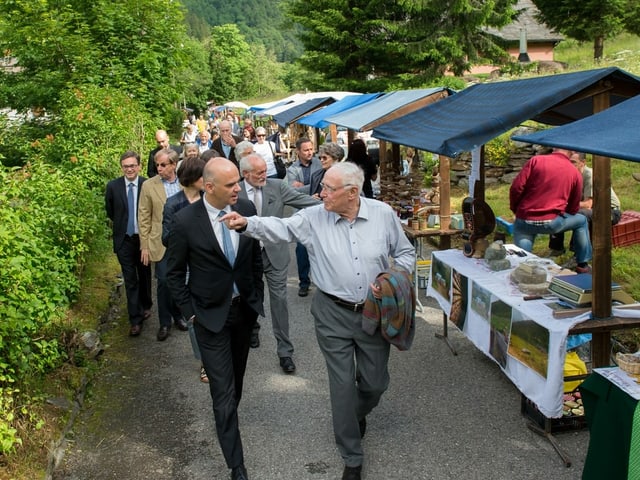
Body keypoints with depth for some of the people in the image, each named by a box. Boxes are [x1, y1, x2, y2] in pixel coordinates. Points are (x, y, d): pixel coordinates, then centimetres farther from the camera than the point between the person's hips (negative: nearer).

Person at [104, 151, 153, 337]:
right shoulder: (113, 186, -7)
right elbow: (110, 211, 9)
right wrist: (121, 224, 12)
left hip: (143, 237, 0)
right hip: (124, 240, 0)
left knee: (144, 276, 18)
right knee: (130, 280, 2)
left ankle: (145, 306, 40)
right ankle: (135, 319, 8)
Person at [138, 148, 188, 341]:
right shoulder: (149, 186, -4)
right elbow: (144, 218, -1)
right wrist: (144, 245, -4)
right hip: (161, 243, -2)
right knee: (163, 282, 2)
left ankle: (178, 315, 31)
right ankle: (164, 323, 17)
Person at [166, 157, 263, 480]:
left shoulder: (246, 209, -7)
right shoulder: (185, 221, -18)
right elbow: (175, 273, -5)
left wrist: (258, 297, 10)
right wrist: (190, 312, -6)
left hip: (245, 308, 4)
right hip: (211, 315, -4)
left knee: (236, 378, 22)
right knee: (223, 392, -1)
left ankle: (229, 416, 50)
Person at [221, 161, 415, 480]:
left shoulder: (383, 214, -5)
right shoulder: (313, 218, -7)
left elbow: (406, 253, 5)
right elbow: (279, 228, -17)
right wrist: (247, 224, -34)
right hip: (333, 313, -1)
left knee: (375, 382, 14)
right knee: (342, 385, 4)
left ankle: (358, 414, 52)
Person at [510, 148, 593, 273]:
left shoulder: (535, 160, 0)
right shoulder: (575, 173, 5)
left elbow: (516, 187, -6)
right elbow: (573, 209, 11)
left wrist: (515, 209, 10)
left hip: (524, 221, 0)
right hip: (551, 222, 1)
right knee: (581, 220, 27)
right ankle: (583, 265, 34)